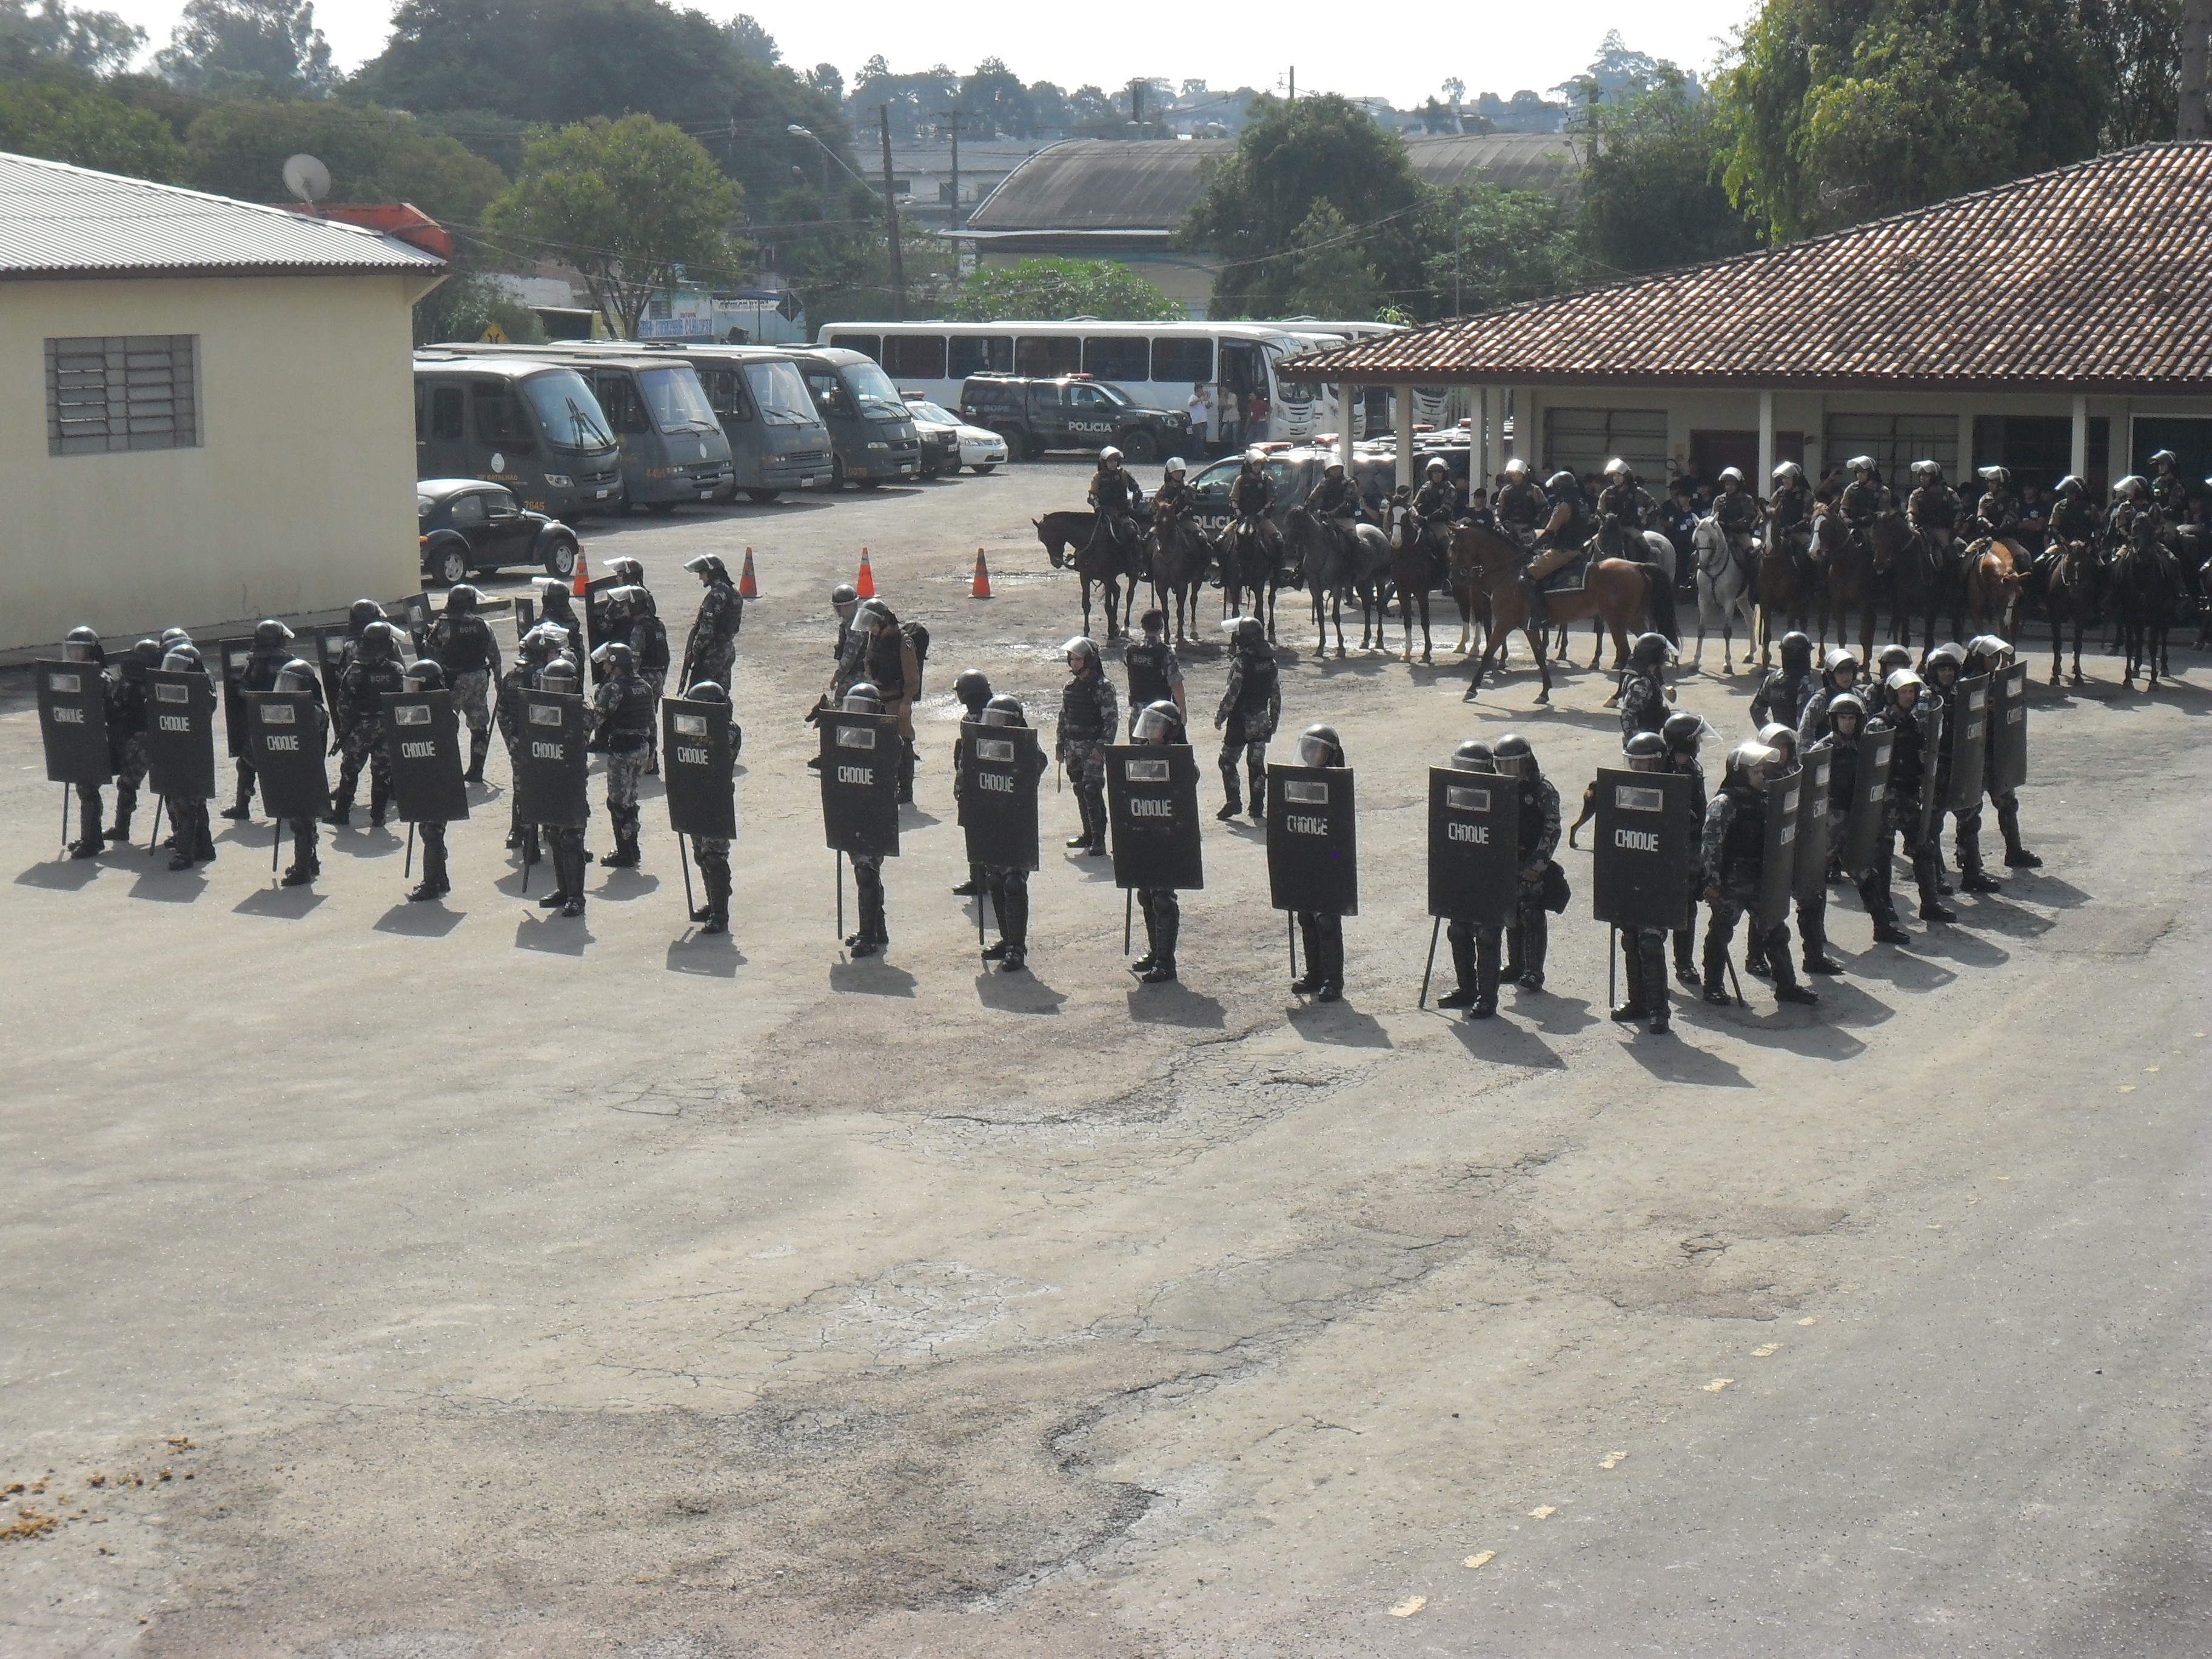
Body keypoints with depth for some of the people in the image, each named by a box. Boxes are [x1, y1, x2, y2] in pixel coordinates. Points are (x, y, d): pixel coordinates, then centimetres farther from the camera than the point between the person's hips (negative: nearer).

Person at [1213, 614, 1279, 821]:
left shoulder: (1240, 662, -16)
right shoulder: (1270, 662, 4)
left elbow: (1232, 693, -17)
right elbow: (1276, 694, 9)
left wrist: (1220, 716, -7)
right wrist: (1274, 719, 19)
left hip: (1241, 720, -6)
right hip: (1262, 722, 6)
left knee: (1228, 760, 6)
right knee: (1257, 763, 12)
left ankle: (1233, 802, -1)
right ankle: (1258, 808, 13)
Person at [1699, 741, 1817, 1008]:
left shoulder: (1763, 800, 9)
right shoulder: (1723, 804, -13)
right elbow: (1710, 845, -17)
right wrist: (1712, 882, -20)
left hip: (1759, 879, 7)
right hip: (1730, 882, -7)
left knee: (1776, 931, 9)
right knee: (1721, 933, 5)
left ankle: (1786, 986, 18)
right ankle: (1714, 987, 16)